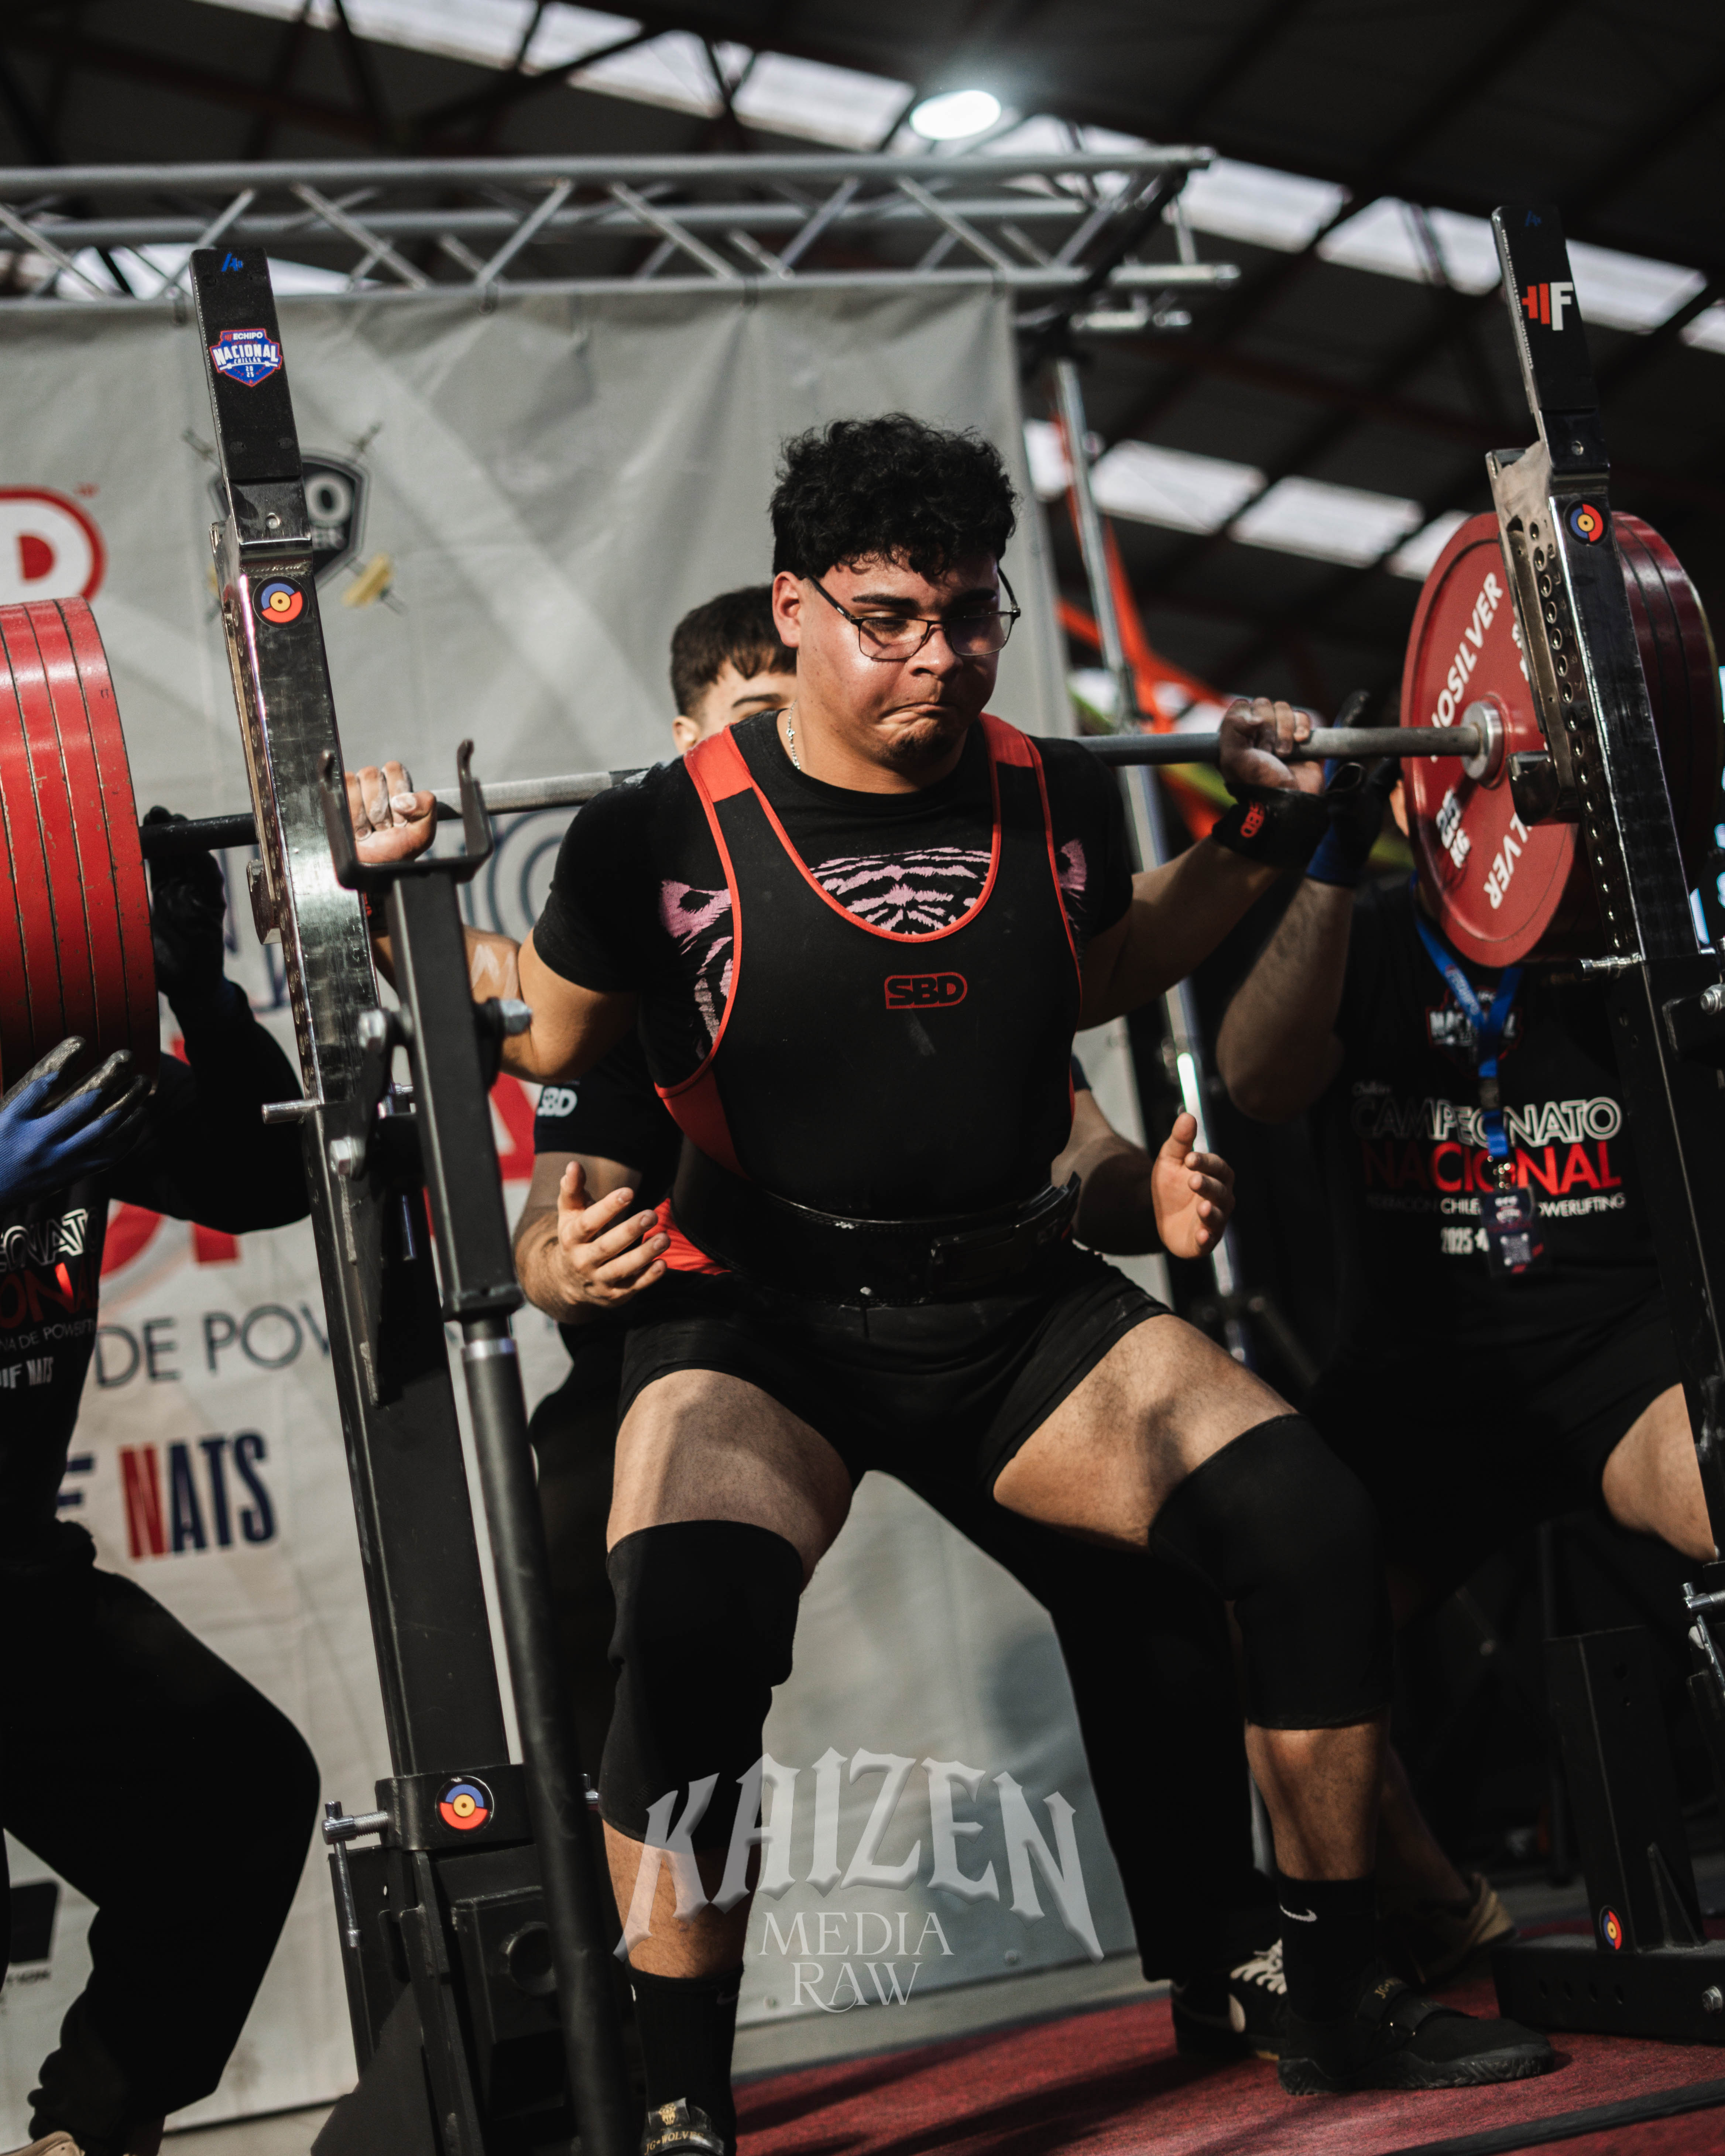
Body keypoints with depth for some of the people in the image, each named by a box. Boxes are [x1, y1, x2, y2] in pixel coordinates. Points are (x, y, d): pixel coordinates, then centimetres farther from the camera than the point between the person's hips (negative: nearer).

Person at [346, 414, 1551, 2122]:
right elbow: (545, 1035, 5)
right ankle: (684, 2110, -14)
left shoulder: (1054, 800, 2)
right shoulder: (667, 839, -10)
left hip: (1019, 1305, 4)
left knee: (1310, 1528, -11)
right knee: (684, 1628, -32)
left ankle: (1339, 2010, 8)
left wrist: (1257, 841, 16)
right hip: (766, 1323, -4)